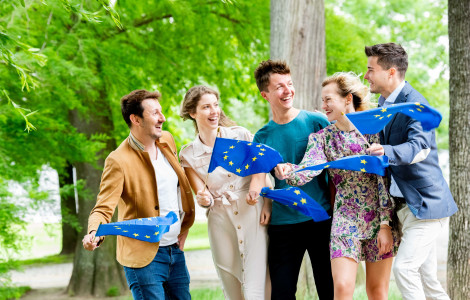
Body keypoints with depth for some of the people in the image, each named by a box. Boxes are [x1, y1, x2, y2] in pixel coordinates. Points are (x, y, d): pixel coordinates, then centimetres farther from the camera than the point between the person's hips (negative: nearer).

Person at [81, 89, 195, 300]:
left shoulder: (167, 141, 5)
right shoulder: (119, 161, -16)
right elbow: (103, 208, -19)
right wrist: (94, 233, -39)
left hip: (175, 250, 7)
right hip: (144, 256, -7)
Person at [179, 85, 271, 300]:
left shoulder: (241, 135, 1)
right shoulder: (188, 155, 4)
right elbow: (204, 197, 5)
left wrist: (267, 203, -6)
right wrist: (204, 199, -18)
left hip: (253, 218, -2)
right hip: (220, 224, 2)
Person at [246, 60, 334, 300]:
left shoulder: (316, 122, -1)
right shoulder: (262, 137, 7)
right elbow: (258, 175, -1)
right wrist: (254, 192, -25)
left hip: (321, 218, -2)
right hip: (283, 223, 2)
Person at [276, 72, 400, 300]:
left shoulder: (372, 129, -3)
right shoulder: (322, 137, 4)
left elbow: (384, 179, -5)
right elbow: (308, 169, -14)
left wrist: (385, 224, -11)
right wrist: (287, 171, -37)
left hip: (378, 219, -1)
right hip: (345, 219, 1)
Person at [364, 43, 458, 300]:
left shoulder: (414, 103, -17)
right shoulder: (383, 102, 12)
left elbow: (420, 147, -33)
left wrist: (386, 151, -49)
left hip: (425, 202, -9)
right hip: (404, 204, 9)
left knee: (404, 267, -19)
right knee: (426, 279, 10)